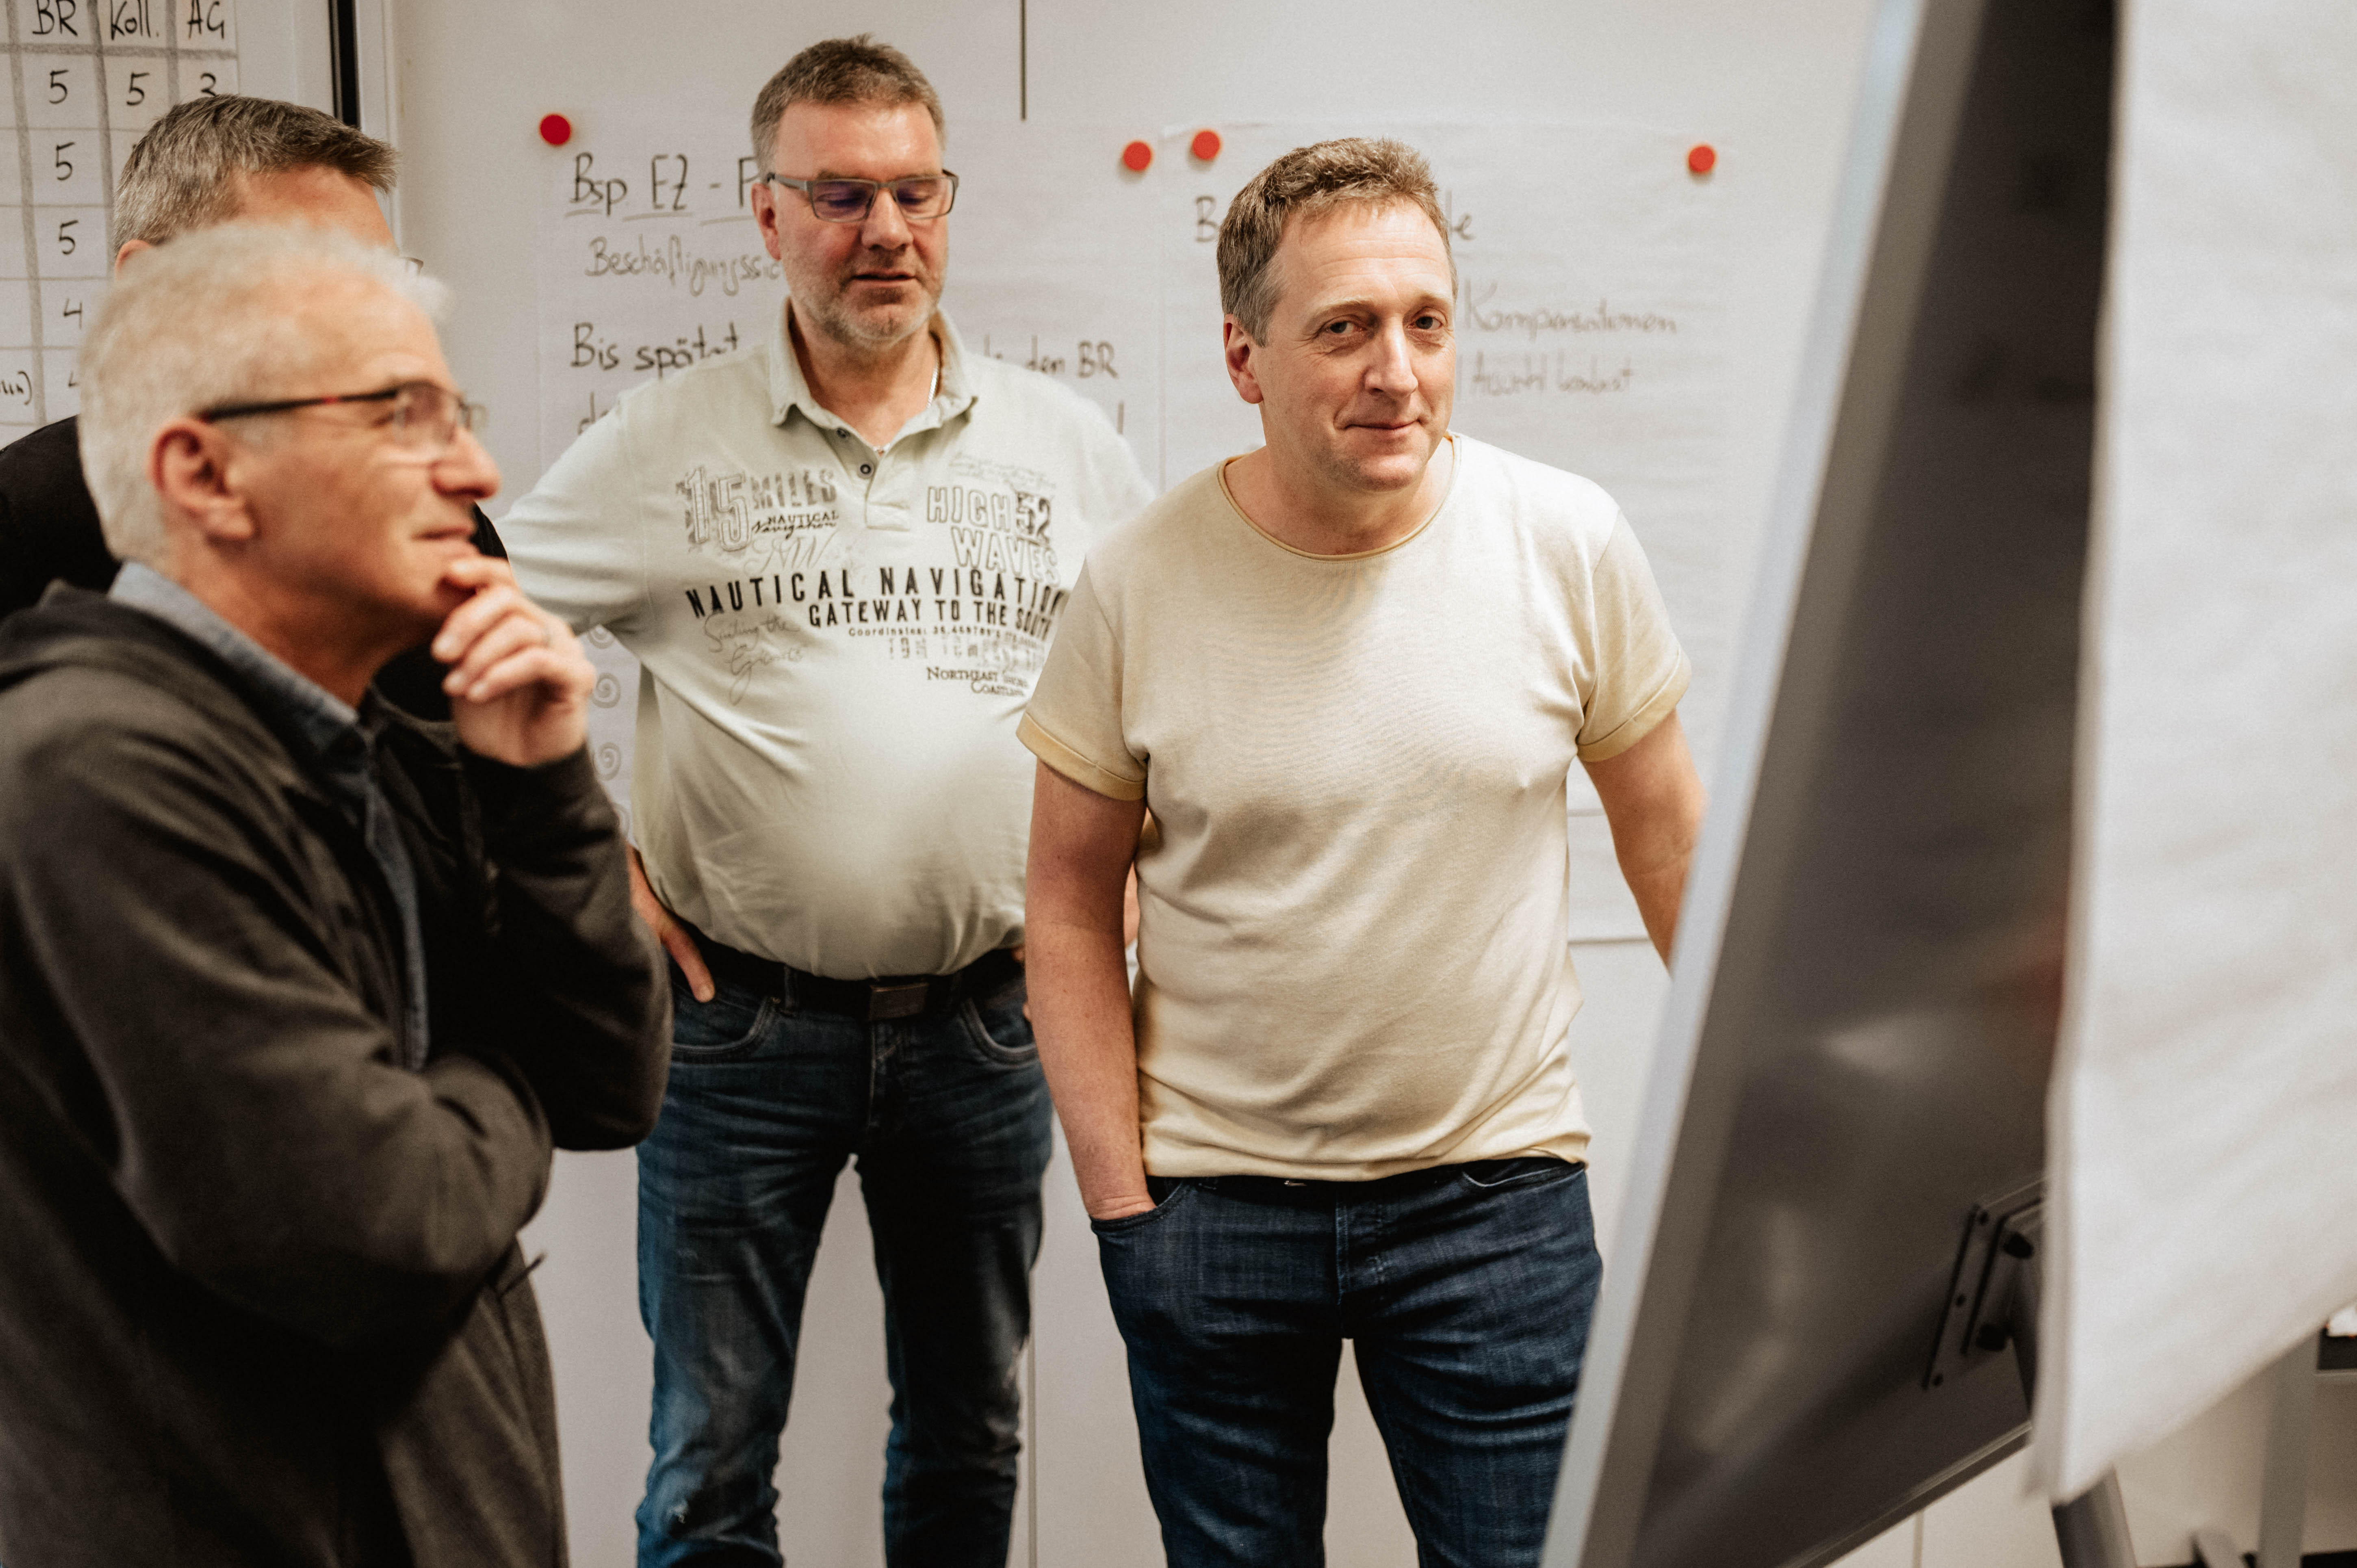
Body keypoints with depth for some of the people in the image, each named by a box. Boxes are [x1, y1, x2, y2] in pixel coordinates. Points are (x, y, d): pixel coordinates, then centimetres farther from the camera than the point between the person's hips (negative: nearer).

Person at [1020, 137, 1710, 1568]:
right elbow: (1075, 904, -1)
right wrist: (1119, 1201, -4)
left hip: (1499, 1190, 0)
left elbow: (1666, 826, 6)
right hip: (1211, 1200, 0)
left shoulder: (1570, 543, -6)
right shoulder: (1141, 586, -8)